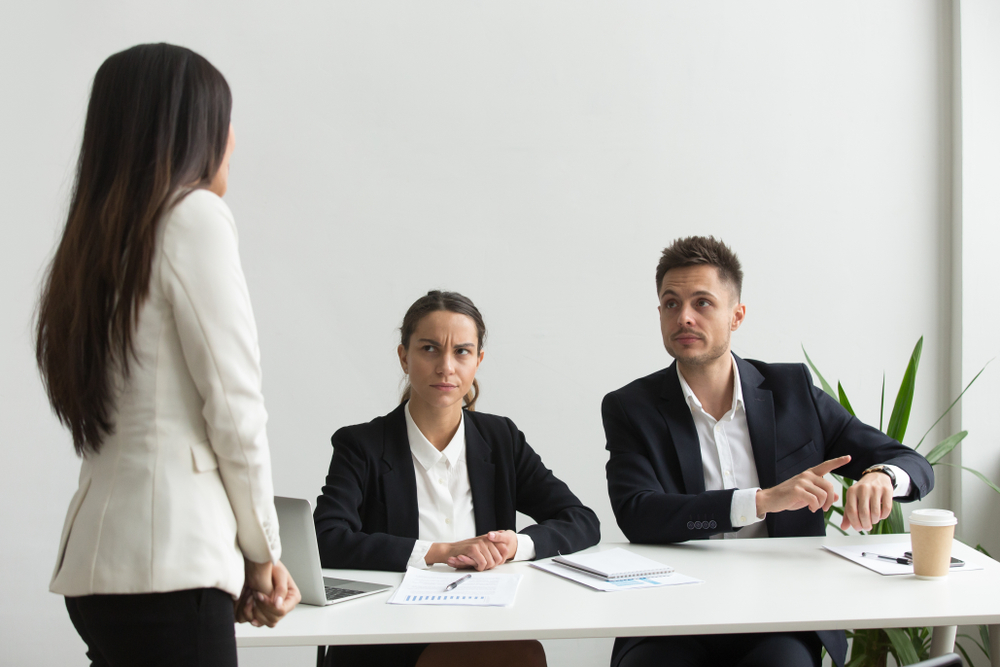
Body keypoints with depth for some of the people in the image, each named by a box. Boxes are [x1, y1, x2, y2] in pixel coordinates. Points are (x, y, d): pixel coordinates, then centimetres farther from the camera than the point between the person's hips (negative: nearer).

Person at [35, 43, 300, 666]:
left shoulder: (98, 235, 16)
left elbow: (137, 413, 13)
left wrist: (241, 558, 10)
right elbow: (233, 409, -10)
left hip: (98, 559, 8)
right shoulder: (194, 214, -6)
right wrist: (263, 551, 2)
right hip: (164, 564, -8)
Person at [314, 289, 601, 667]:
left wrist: (515, 545, -12)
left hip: (485, 632, 4)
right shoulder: (361, 446, 2)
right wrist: (438, 551, -20)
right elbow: (326, 541, -14)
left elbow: (583, 523, 10)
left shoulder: (501, 439, 12)